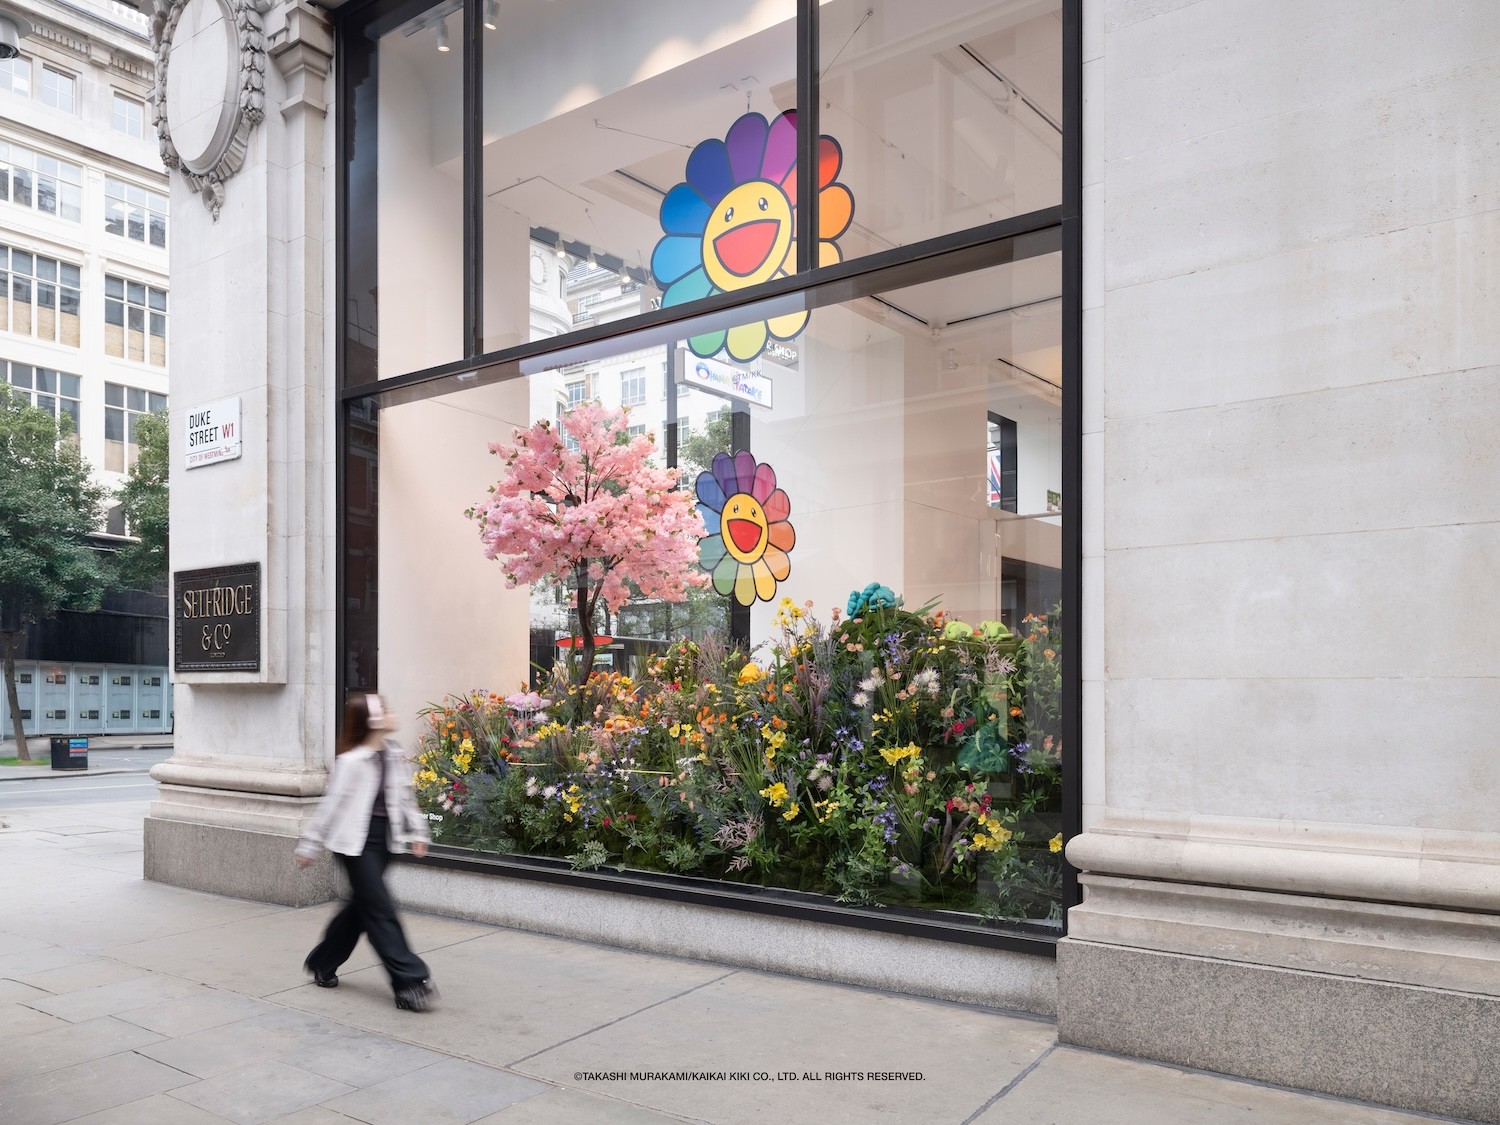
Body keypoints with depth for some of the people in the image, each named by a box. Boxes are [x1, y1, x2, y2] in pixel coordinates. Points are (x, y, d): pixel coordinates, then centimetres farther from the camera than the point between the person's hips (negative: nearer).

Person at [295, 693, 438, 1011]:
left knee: (361, 905, 17)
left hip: (383, 839, 8)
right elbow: (331, 804, -11)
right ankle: (410, 981, -5)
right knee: (381, 911, -6)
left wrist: (416, 831, 12)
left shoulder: (392, 752, 4)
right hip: (356, 842, -8)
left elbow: (404, 794, 13)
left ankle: (322, 963, 38)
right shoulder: (352, 761, -17)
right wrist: (310, 846, -4)